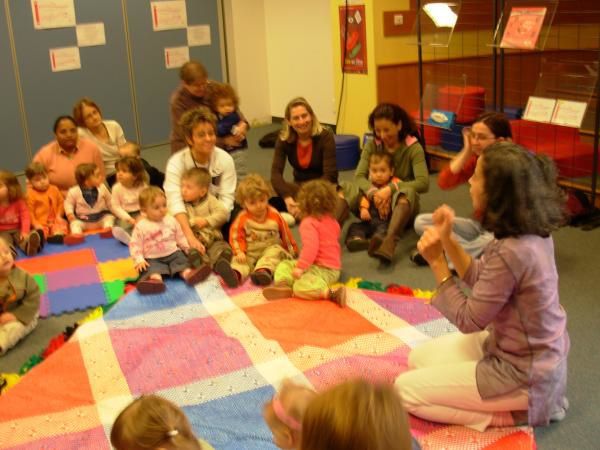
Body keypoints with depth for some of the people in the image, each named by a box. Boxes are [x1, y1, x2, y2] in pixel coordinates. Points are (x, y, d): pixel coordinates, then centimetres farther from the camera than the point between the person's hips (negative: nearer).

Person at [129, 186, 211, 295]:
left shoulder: (171, 221, 6)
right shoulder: (141, 227, -5)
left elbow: (180, 237, 16)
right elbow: (135, 245, -3)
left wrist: (190, 248, 9)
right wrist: (139, 260, -15)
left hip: (173, 253, 4)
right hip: (153, 258, -4)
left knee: (183, 262, -21)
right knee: (153, 269, -32)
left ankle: (189, 274, -47)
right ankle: (156, 280, -60)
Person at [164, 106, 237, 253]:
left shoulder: (225, 159, -10)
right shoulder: (176, 163, -18)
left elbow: (226, 198, -16)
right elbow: (175, 202, -31)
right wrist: (190, 237, -46)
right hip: (187, 220, -2)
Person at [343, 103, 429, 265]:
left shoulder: (413, 148, -7)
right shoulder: (372, 146, 2)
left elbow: (423, 183, -19)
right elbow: (359, 177, -9)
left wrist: (391, 188, -32)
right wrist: (374, 192, -30)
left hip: (401, 204, -3)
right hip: (373, 203, 3)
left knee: (407, 192, -38)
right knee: (346, 189, -24)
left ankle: (389, 242, -65)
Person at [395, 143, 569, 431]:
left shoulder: (511, 253, -32)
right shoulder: (531, 233, -5)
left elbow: (468, 321, -21)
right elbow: (481, 281, 6)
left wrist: (437, 262, -18)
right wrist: (448, 240, -6)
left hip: (524, 372, -9)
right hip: (535, 353, 9)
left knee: (406, 389, -2)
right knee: (418, 360, 17)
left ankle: (517, 411, -1)